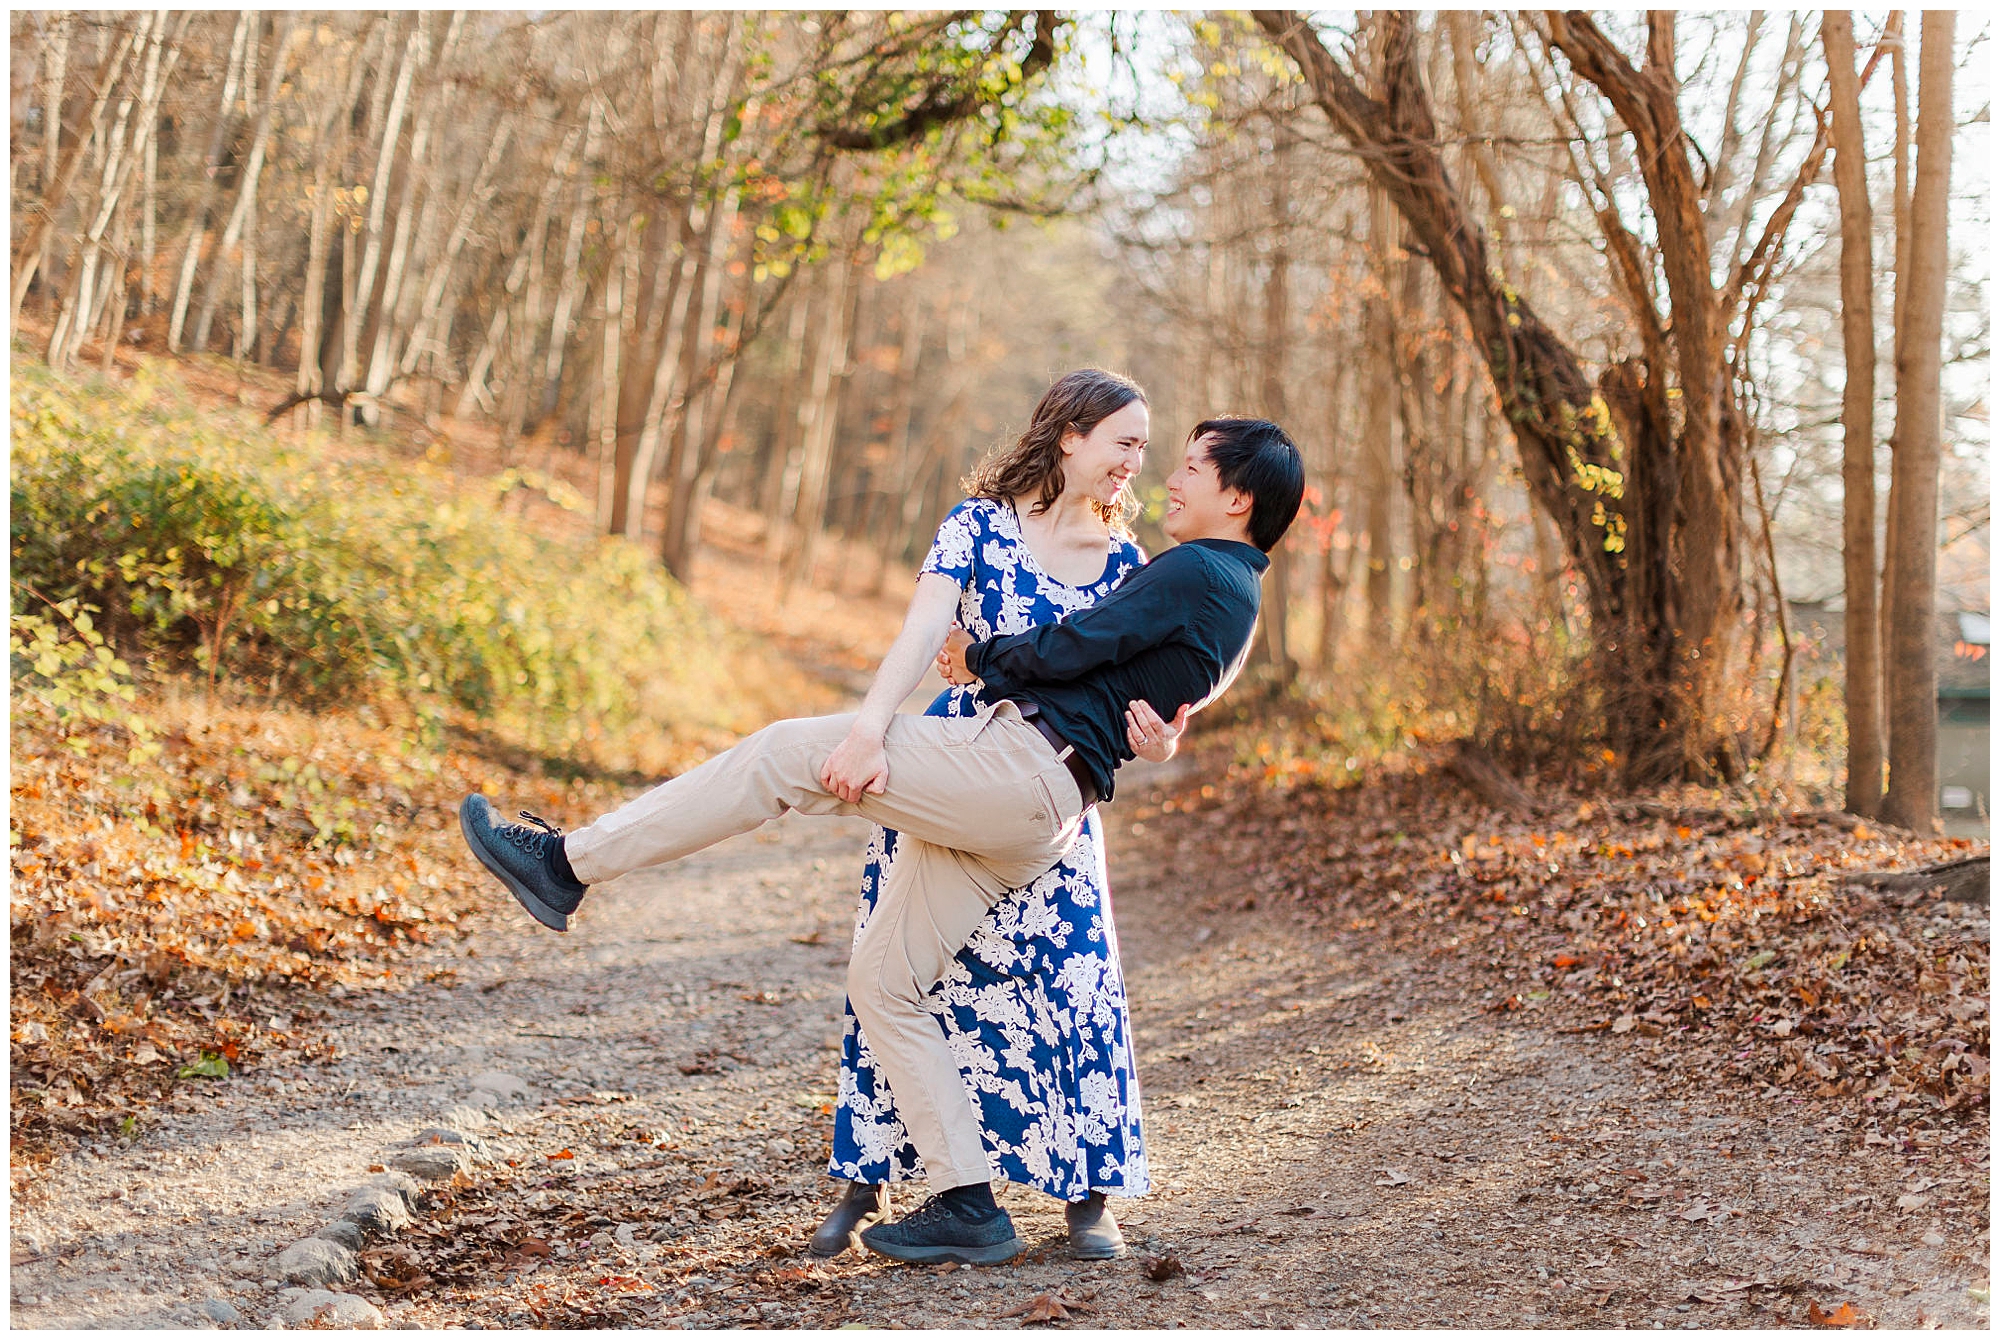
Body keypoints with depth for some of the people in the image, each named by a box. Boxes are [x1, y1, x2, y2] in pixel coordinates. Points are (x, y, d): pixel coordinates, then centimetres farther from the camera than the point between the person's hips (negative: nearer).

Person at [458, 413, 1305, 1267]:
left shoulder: (1198, 572, -6)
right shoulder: (1229, 597, 26)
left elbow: (1064, 650, -11)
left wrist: (977, 656, 7)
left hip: (1022, 764, -10)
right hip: (1029, 821, 10)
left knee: (786, 754, -12)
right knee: (880, 983, 10)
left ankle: (566, 864, -10)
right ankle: (966, 1207, 7)